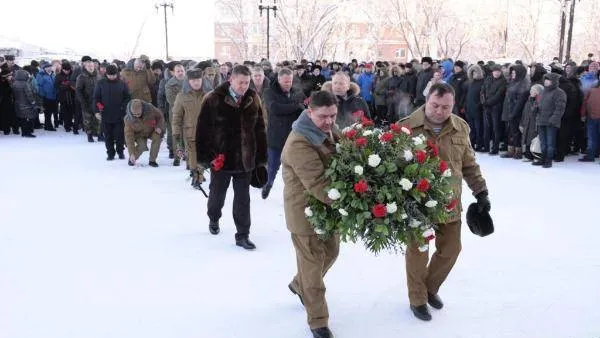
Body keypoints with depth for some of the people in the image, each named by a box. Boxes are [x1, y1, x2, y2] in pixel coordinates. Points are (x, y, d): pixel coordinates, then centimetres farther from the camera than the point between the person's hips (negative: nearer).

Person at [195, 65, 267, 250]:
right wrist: (206, 157, -13)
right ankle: (213, 219, 46)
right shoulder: (213, 100, -12)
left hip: (245, 159, 2)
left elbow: (260, 130, 3)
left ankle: (243, 235, 15)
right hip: (221, 158, -2)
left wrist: (261, 157, 2)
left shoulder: (253, 100, 0)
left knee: (243, 198, 6)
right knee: (217, 193, 18)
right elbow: (203, 130, -11)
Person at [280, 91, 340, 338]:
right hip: (306, 210, -9)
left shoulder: (329, 129, 1)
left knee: (330, 253, 25)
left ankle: (299, 285, 51)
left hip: (327, 206, 9)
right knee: (313, 264, 5)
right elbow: (317, 184, -35)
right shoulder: (299, 144, -29)